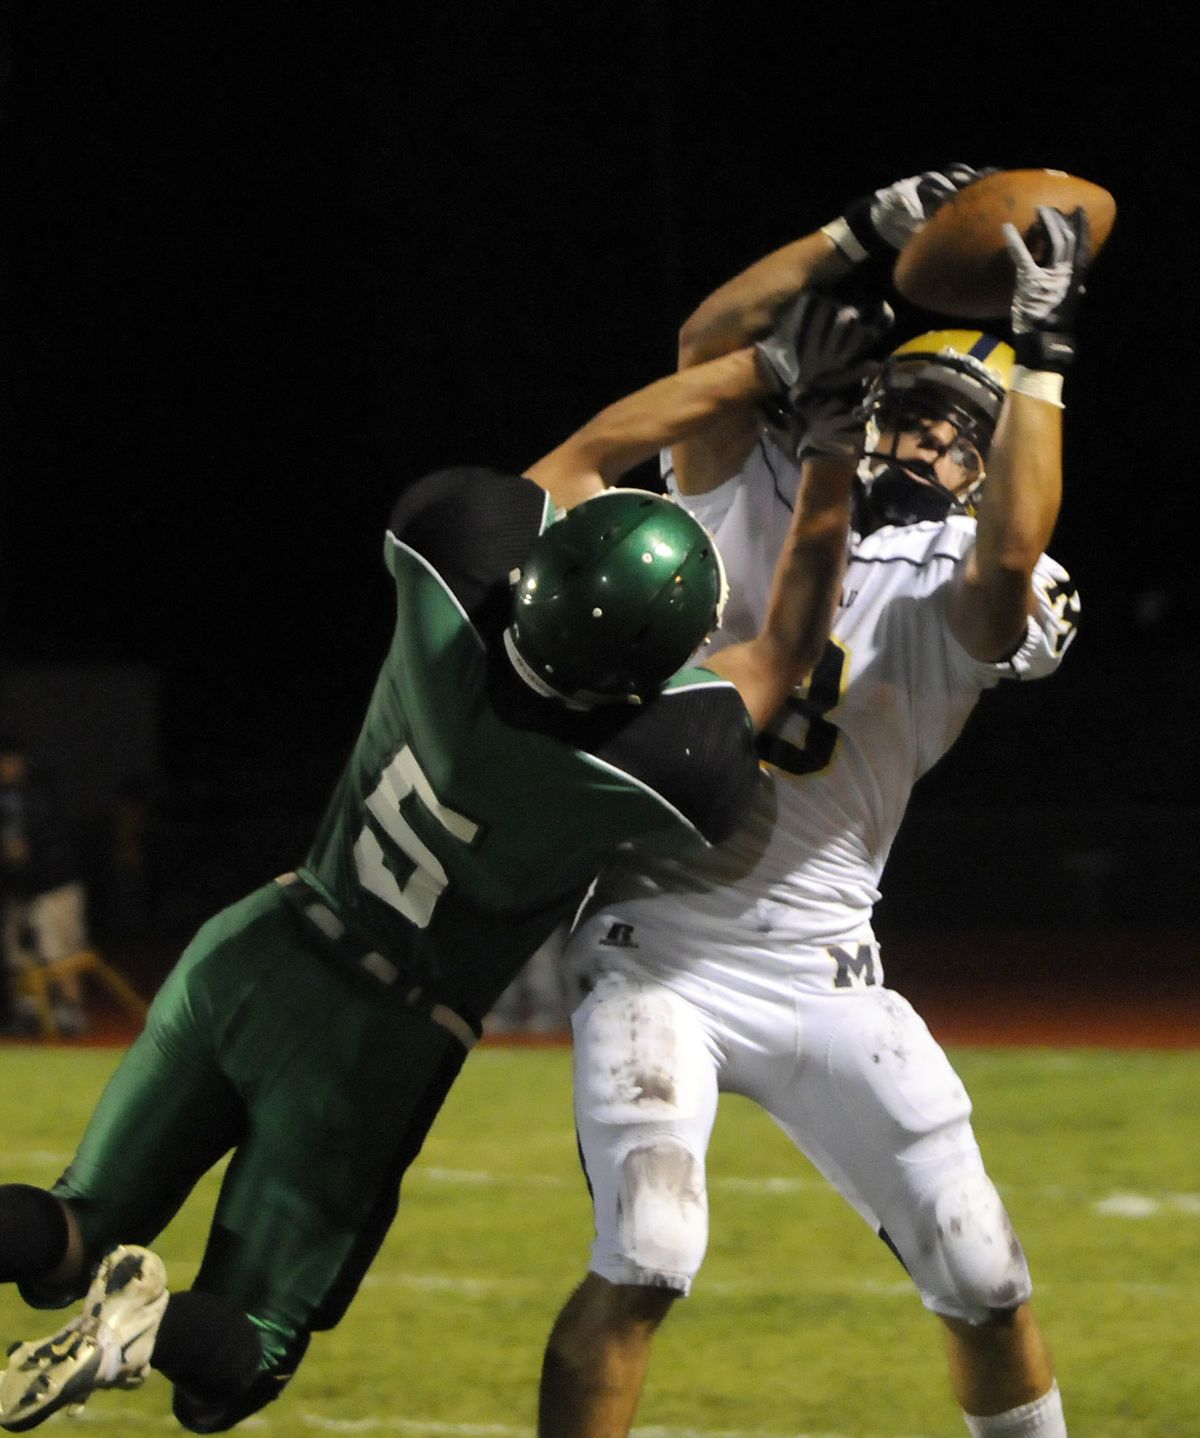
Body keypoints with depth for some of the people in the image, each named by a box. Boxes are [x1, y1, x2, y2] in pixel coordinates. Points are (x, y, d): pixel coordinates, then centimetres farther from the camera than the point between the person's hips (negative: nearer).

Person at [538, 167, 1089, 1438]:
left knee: (981, 1275, 4)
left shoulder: (961, 593, 2)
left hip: (820, 976, 2)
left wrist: (1042, 355, -18)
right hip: (657, 958, -2)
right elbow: (708, 346, -10)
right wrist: (870, 234, -13)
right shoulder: (755, 503, 5)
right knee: (646, 1259, -20)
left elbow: (1013, 551, -22)